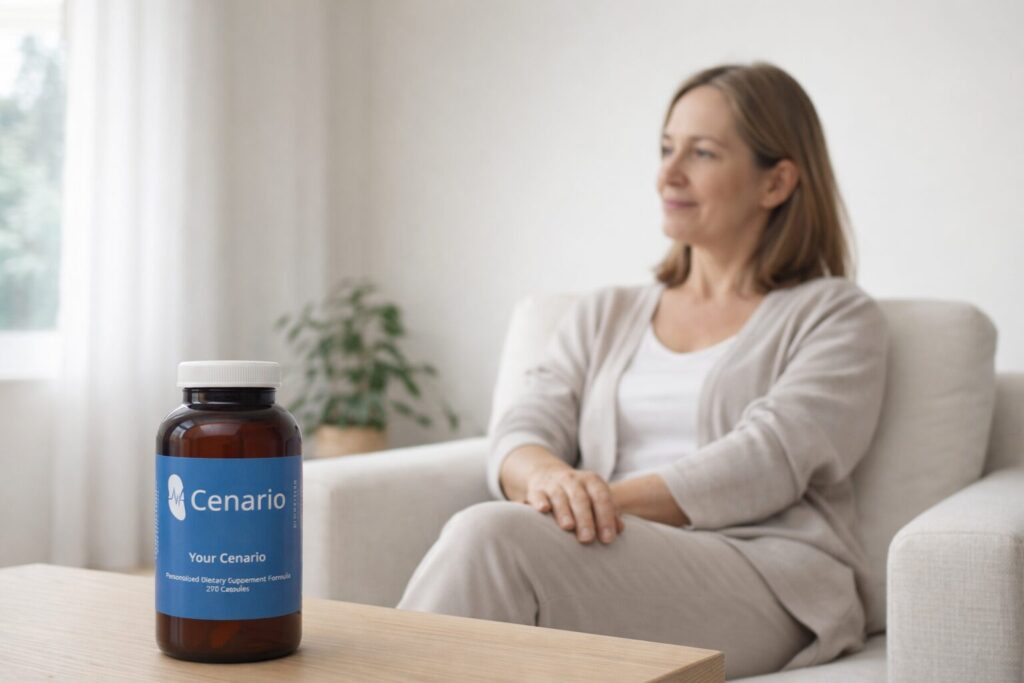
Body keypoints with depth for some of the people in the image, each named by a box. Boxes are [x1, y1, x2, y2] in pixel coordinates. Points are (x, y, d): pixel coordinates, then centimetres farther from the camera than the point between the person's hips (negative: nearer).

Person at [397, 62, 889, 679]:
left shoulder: (837, 316, 11)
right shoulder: (602, 316, 25)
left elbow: (768, 459, -6)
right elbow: (523, 432, 9)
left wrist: (612, 499, -18)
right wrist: (548, 476, -16)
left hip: (767, 588, -3)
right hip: (620, 561, 4)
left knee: (492, 534, -30)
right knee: (481, 539, -34)